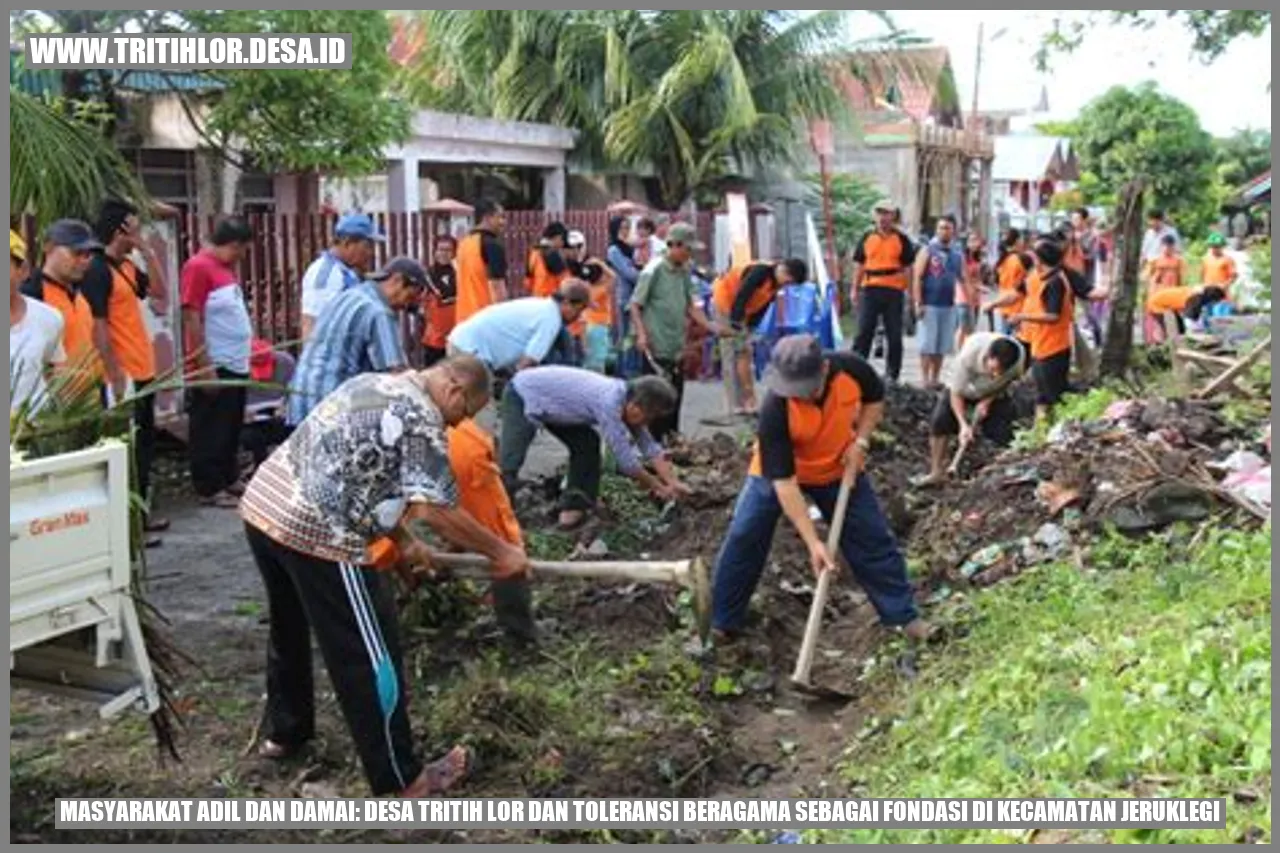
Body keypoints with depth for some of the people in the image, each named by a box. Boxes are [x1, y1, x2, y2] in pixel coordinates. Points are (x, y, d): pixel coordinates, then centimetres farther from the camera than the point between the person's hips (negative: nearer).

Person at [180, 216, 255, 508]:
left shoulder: (225, 267, 14)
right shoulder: (199, 267, -14)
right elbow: (192, 320, -18)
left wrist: (245, 352, 16)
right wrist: (204, 366, -21)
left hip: (235, 365, 9)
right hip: (215, 367, -9)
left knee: (231, 428, 17)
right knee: (210, 430, -1)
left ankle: (229, 478, 27)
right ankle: (209, 488, 6)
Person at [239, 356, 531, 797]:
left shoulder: (374, 384, 18)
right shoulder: (421, 417, -10)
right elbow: (435, 511, -14)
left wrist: (404, 542, 27)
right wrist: (502, 553, -3)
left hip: (262, 506, 9)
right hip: (317, 533, -9)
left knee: (290, 628, 29)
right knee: (368, 655, 2)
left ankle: (283, 732, 47)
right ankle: (401, 779, 12)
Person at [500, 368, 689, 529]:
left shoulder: (630, 399, -9)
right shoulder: (609, 402, -35)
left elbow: (650, 448, 0)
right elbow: (626, 460, -30)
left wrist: (673, 483, -7)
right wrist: (659, 488, -19)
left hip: (551, 398, 9)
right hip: (522, 397, -9)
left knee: (587, 445, 3)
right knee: (510, 464, -18)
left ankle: (573, 507, 9)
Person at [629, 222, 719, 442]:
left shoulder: (684, 272, 9)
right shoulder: (654, 271, -11)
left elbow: (692, 306, 15)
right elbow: (635, 305, -10)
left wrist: (711, 327, 4)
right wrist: (641, 333, -21)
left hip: (677, 349, 7)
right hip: (657, 348, -7)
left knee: (675, 398, 12)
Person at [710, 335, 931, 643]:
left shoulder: (852, 368, -30)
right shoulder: (775, 410, -38)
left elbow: (875, 400, -3)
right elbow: (783, 482, -35)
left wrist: (860, 442, -19)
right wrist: (813, 542, -37)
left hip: (839, 470, 3)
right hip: (777, 471, -2)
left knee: (873, 539, 5)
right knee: (744, 539, -7)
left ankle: (904, 615, 22)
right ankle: (721, 624, 9)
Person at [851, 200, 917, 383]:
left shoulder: (902, 240, 4)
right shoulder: (867, 238, 9)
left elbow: (908, 268, 5)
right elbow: (859, 265, 12)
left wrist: (910, 293, 0)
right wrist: (855, 289, 6)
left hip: (894, 292, -1)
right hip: (870, 289, 1)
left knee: (894, 335, 5)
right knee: (864, 332, -1)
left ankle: (892, 375, 13)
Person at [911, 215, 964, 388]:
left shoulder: (958, 254, 11)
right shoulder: (928, 251, -2)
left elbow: (963, 279, 15)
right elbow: (917, 278, -7)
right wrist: (918, 303, -14)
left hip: (949, 305, 4)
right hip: (930, 305, -4)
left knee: (942, 346, 6)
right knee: (927, 345, -4)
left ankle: (935, 379, 13)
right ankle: (925, 379, -1)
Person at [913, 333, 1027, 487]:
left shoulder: (1019, 358, -34)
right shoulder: (968, 355, -41)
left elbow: (1008, 382, -9)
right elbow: (956, 392, -29)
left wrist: (988, 401, -21)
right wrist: (963, 425, -37)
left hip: (993, 394, 2)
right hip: (964, 388, -2)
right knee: (939, 421, -19)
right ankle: (936, 472, -9)